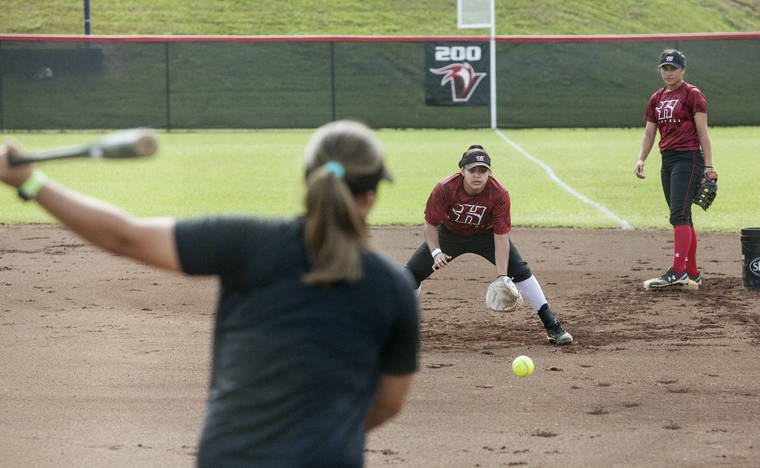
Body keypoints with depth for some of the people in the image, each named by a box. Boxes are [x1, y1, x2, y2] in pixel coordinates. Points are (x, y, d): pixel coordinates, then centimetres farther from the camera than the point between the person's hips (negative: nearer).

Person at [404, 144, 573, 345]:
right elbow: (430, 225, -18)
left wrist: (502, 278, -33)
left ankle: (552, 326, -4)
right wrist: (436, 252, -35)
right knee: (414, 271, -8)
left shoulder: (499, 195, -32)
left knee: (520, 271, -14)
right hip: (450, 234, 1)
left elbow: (501, 239, -28)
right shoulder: (444, 189, -32)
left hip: (485, 234, -1)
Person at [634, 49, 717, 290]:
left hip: (688, 159, -8)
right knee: (681, 218, 9)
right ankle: (692, 274, 14)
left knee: (679, 215, -17)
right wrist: (641, 159, 1)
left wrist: (708, 166, -13)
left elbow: (702, 132, -8)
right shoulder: (657, 98, 17)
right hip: (667, 161, 8)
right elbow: (649, 133, 17)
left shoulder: (692, 95, -4)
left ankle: (677, 272, -22)